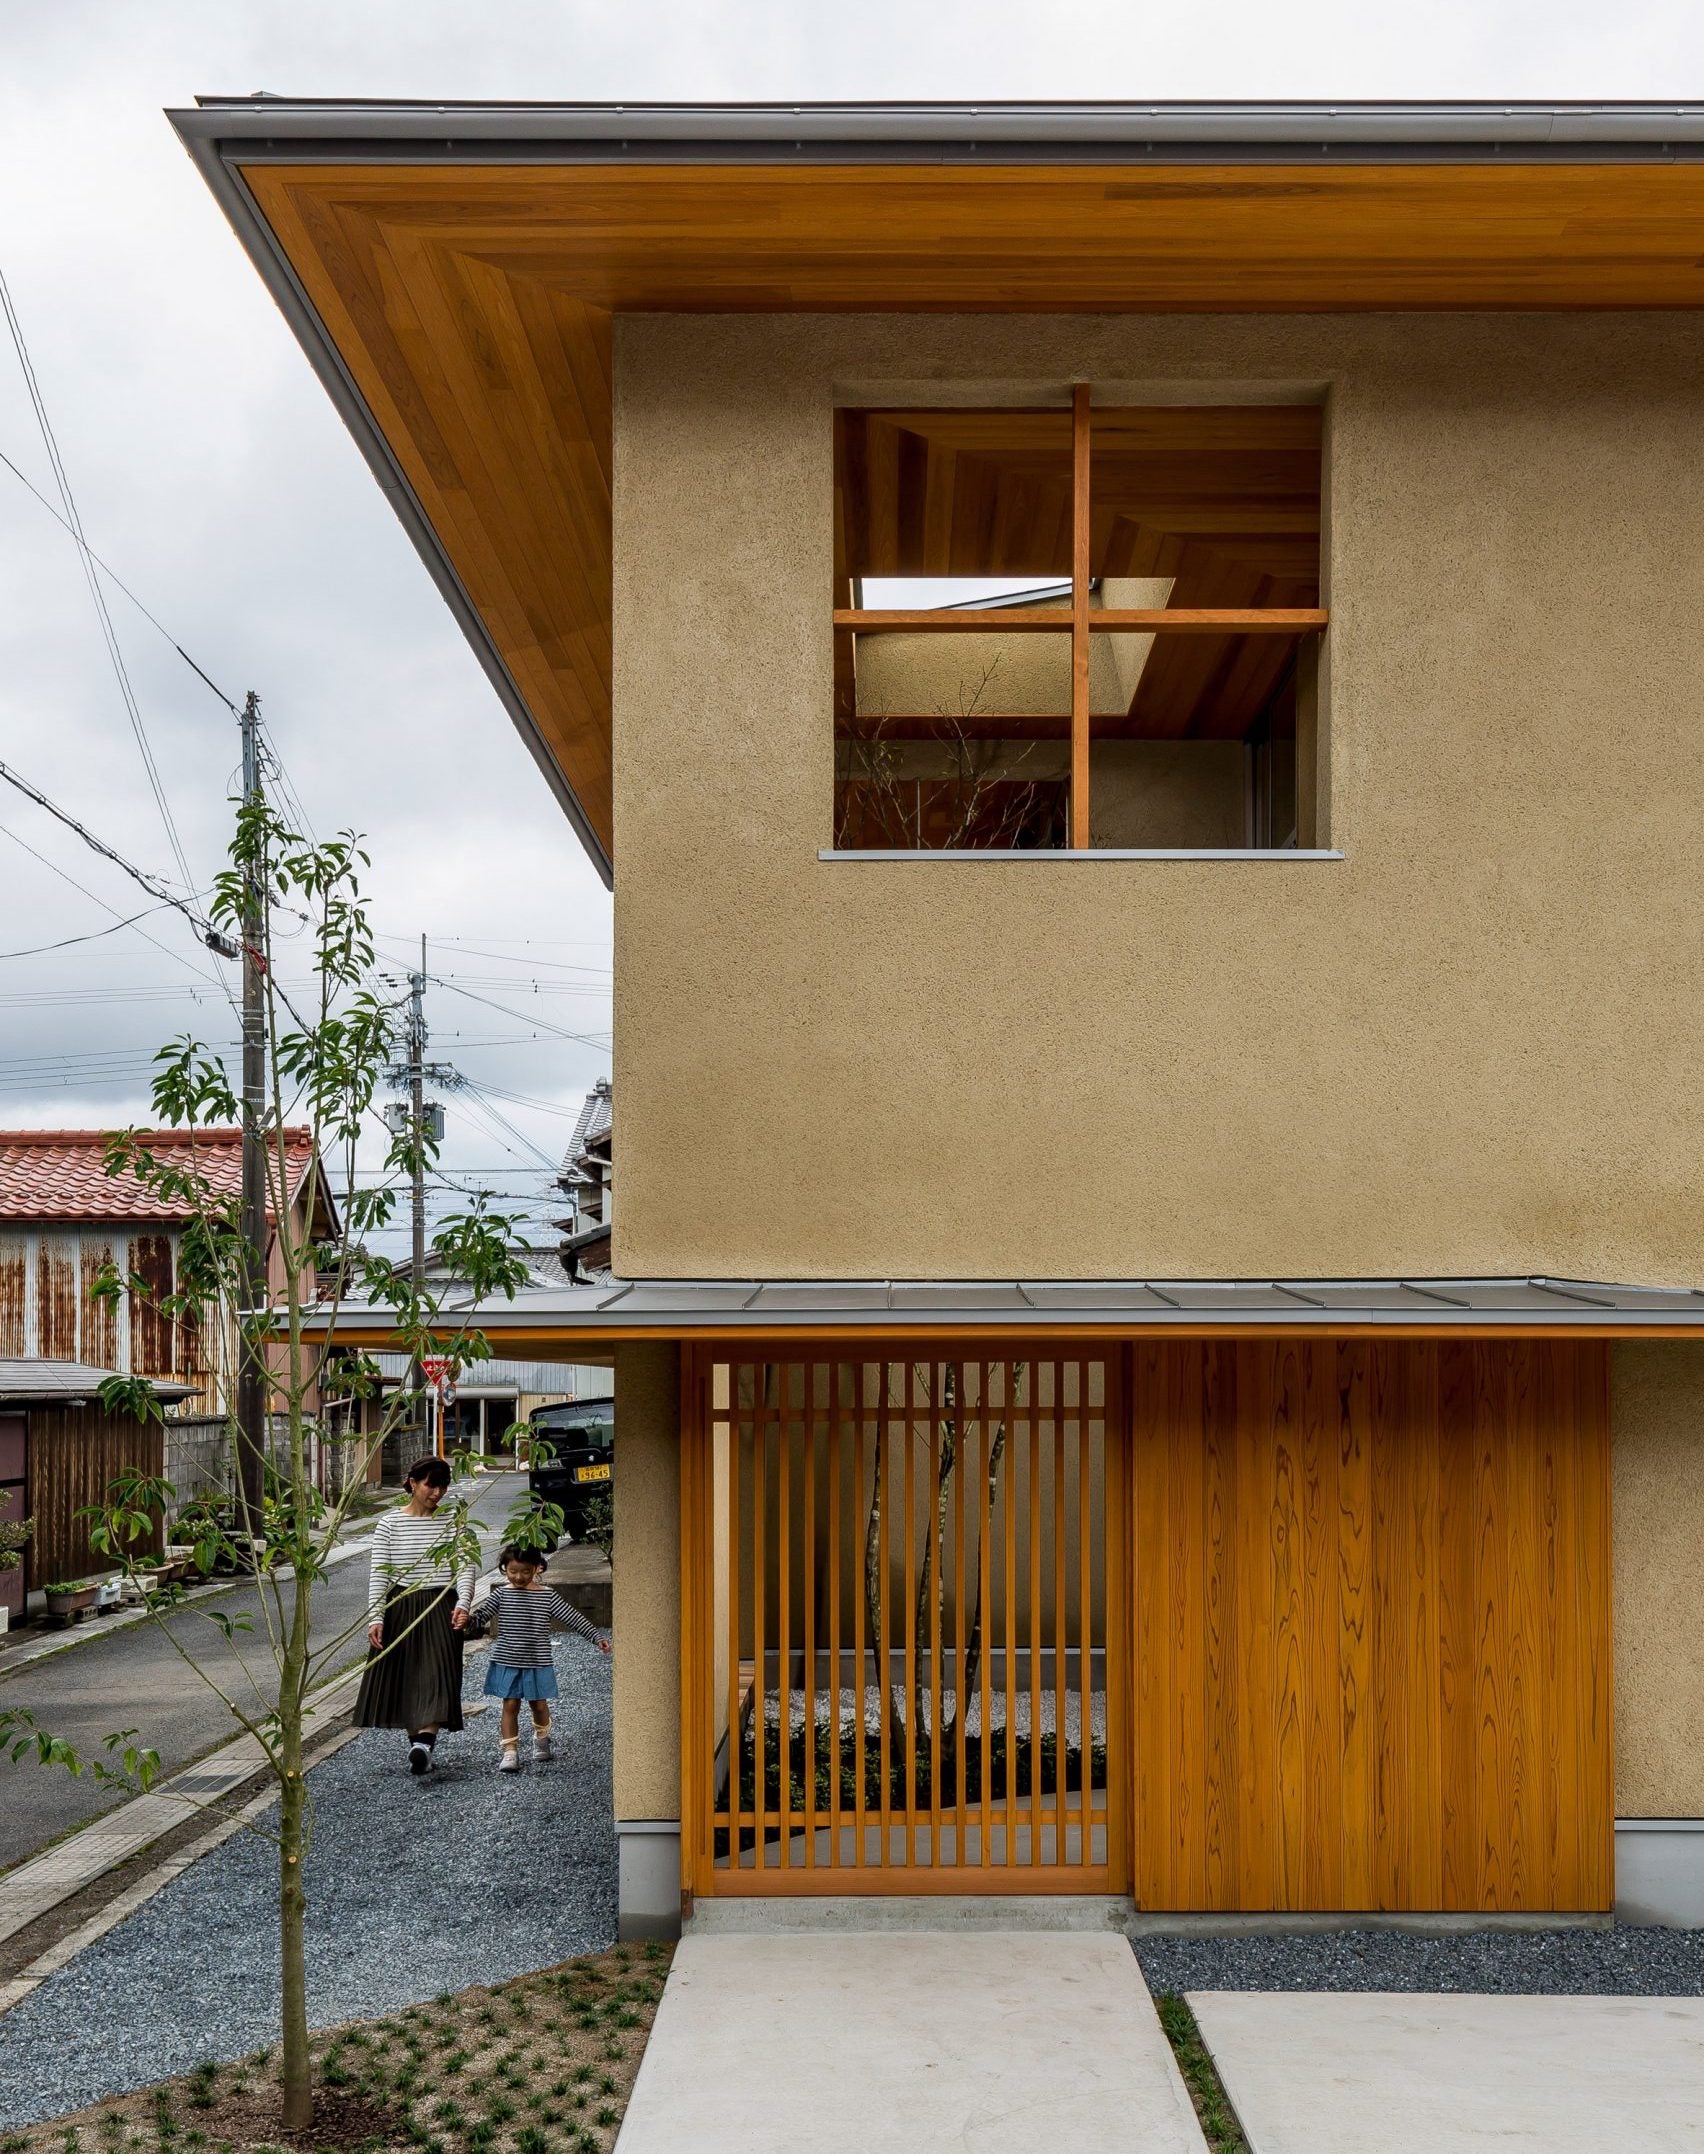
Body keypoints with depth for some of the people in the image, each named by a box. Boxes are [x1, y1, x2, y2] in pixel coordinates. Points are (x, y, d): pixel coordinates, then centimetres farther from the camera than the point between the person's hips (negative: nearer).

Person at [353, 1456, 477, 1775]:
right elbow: (379, 1573, -2)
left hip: (441, 1609, -1)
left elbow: (466, 1567, -4)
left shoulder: (452, 1522, 2)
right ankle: (418, 1744, 17)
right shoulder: (390, 1523, 0)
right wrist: (375, 1617, -12)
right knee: (402, 1680, 5)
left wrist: (463, 1602, -21)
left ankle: (423, 1744, -25)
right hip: (400, 1608, 1)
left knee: (435, 1676, -14)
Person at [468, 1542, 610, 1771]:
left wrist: (597, 1637, -8)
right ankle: (509, 1752, 5)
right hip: (507, 1662, -1)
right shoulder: (501, 1594, -3)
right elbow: (482, 1615, -8)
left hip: (537, 1663, 1)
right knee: (510, 1706, -1)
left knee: (539, 1704, 11)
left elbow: (573, 1617, -4)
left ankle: (541, 1739, 37)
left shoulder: (547, 1595, -4)